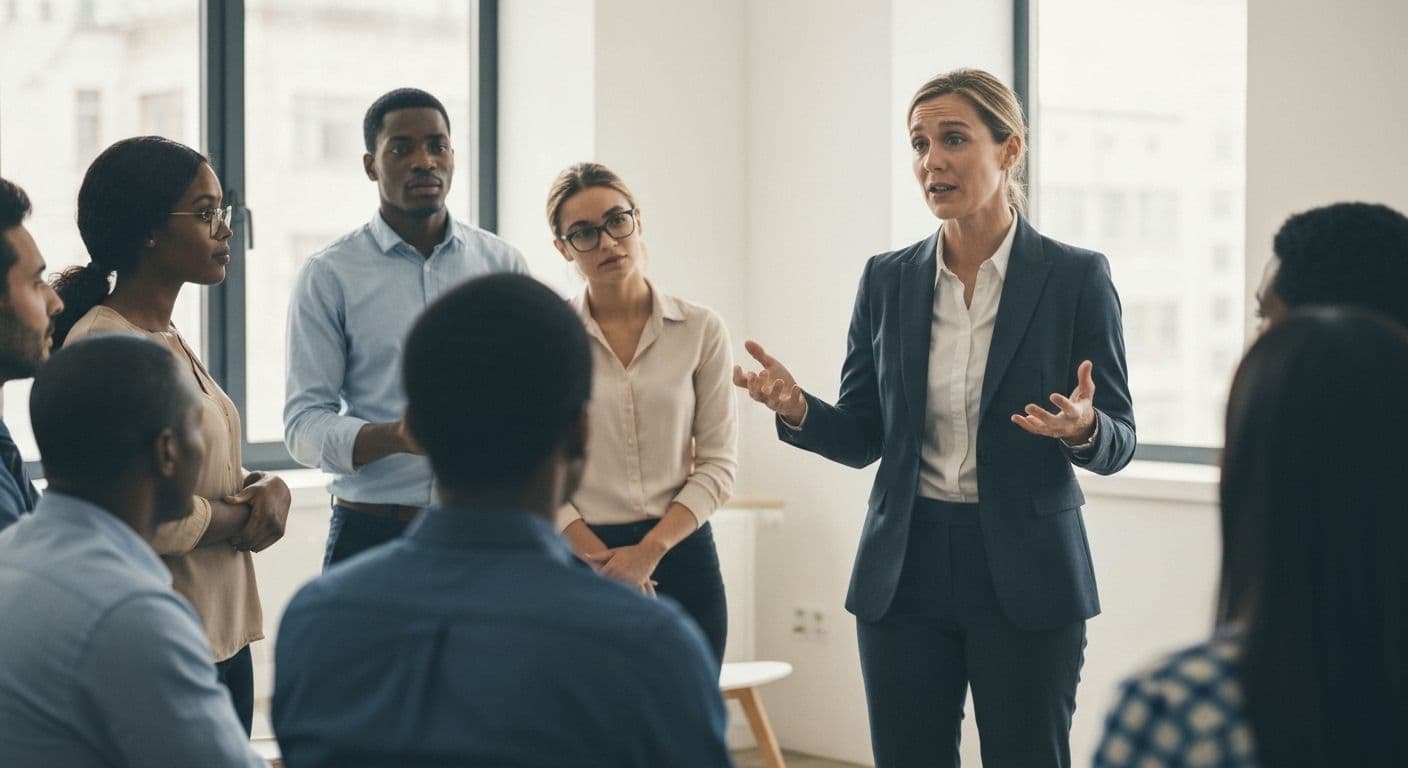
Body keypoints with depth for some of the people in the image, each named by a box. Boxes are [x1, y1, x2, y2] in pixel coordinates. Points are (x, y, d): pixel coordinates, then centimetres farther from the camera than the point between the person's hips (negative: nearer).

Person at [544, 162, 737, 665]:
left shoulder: (700, 330, 3)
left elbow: (718, 464, 1)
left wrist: (649, 551, -10)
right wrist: (598, 558, -13)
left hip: (679, 554, 1)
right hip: (579, 561, -1)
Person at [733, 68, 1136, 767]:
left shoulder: (1076, 278, -4)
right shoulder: (887, 280, 5)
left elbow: (1118, 441, -1)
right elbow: (861, 437, 8)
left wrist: (1082, 428, -24)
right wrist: (797, 409, -13)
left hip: (1026, 576, -3)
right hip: (905, 571, 3)